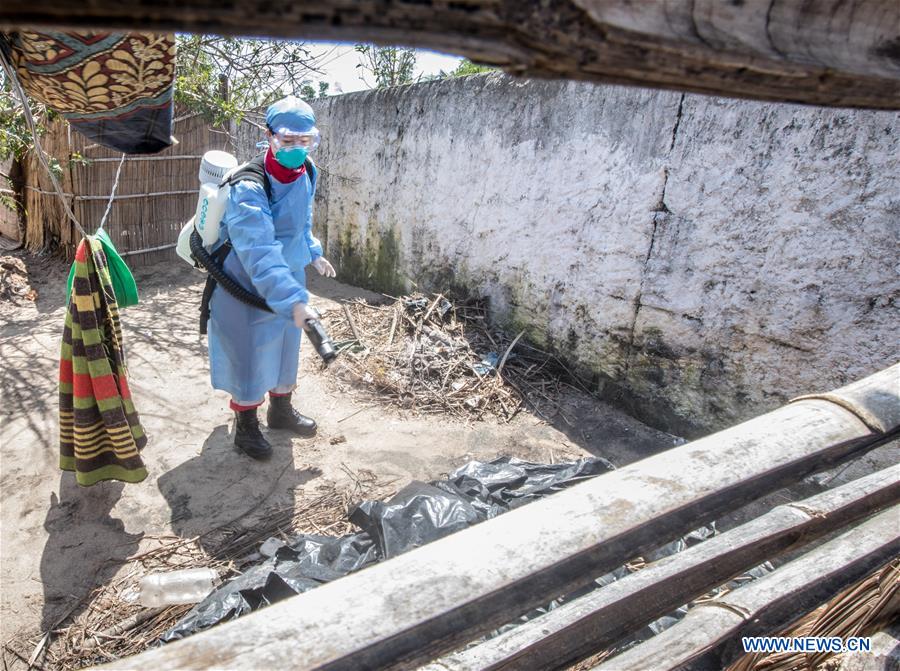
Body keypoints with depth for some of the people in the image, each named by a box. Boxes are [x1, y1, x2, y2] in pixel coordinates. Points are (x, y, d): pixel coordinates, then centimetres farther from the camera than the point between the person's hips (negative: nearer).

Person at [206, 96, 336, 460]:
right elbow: (260, 254, -40)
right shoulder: (248, 188, -29)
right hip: (247, 289, -7)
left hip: (288, 281, 7)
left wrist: (313, 253, 14)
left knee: (285, 348, 20)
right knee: (248, 356, 6)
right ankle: (245, 427, 28)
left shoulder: (305, 174, -4)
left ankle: (281, 409, 43)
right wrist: (294, 300, -47)